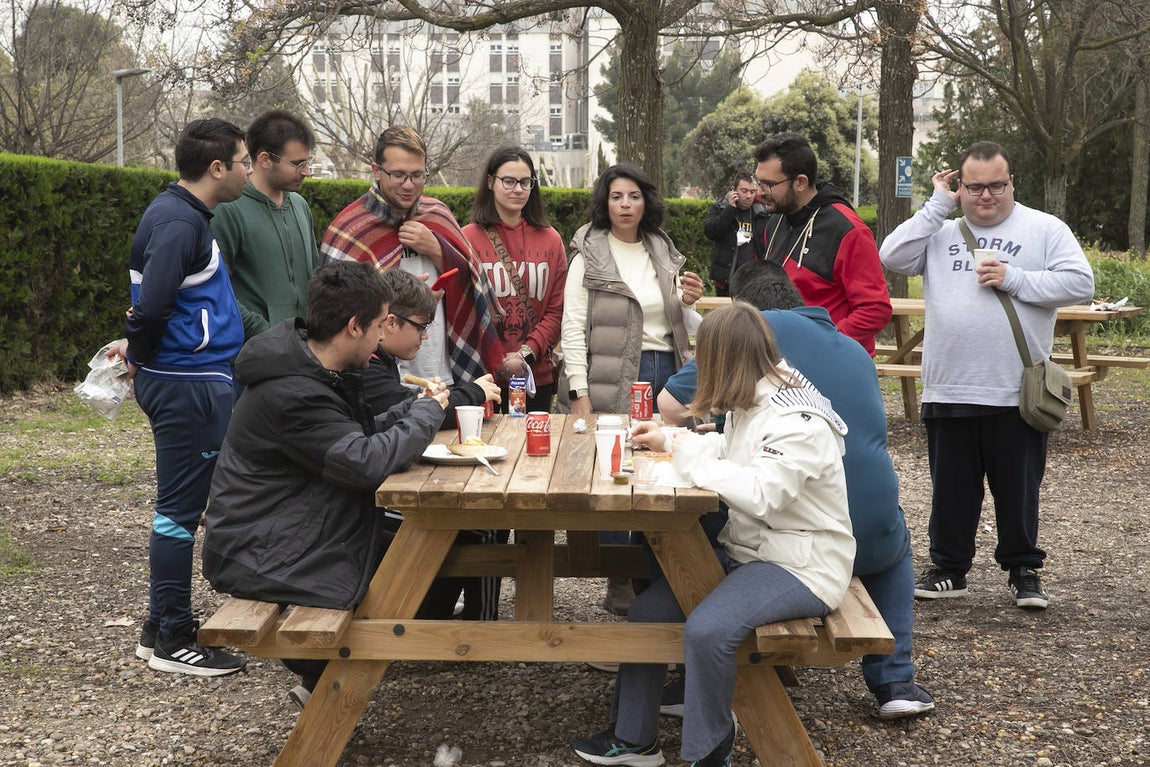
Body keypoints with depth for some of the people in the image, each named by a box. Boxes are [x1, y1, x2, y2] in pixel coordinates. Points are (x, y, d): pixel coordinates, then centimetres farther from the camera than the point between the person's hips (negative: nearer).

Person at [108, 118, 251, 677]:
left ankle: (163, 629, 26)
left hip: (192, 383, 10)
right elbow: (151, 305, -24)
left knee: (180, 508, 16)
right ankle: (171, 641, 8)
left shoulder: (182, 213, 15)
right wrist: (139, 354, -8)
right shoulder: (179, 222, -18)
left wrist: (139, 349, 12)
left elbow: (151, 303, 22)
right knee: (180, 510, -2)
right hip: (189, 385, -10)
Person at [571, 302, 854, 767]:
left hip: (802, 565, -10)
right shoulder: (752, 403, 6)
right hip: (747, 548, 10)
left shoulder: (798, 420, -22)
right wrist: (669, 442, 19)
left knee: (706, 629, -31)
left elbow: (761, 496, -32)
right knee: (648, 610, 0)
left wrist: (692, 457, -23)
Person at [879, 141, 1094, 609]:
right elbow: (892, 257, -6)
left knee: (1018, 489, 9)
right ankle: (949, 567, 25)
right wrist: (938, 206, -5)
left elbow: (1080, 283, -5)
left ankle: (1023, 570, 24)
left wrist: (1014, 279, -13)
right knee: (951, 488, 12)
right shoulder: (941, 231, 9)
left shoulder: (1045, 230, 3)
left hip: (1017, 394, -2)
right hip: (948, 391, 2)